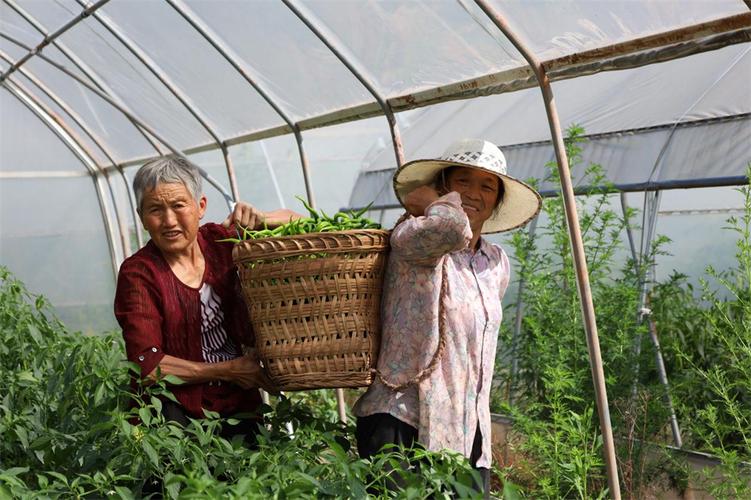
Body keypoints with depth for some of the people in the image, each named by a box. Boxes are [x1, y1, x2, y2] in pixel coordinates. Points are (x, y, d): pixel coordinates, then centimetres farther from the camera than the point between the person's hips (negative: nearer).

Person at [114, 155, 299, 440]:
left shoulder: (219, 240, 3)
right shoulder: (138, 273, -7)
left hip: (240, 405, 4)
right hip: (178, 413, -4)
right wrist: (229, 370, -12)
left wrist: (261, 220, -8)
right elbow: (147, 366, -13)